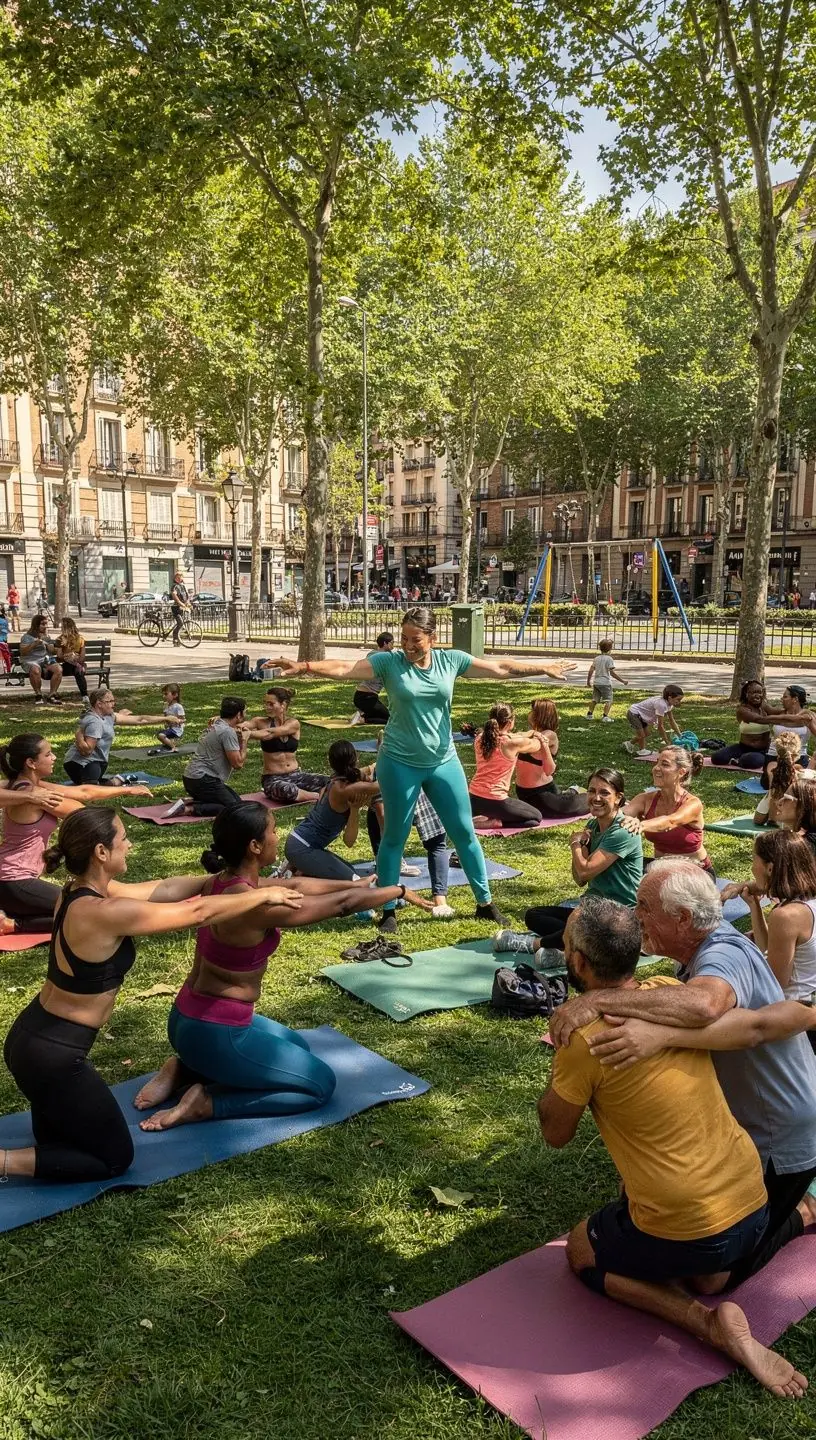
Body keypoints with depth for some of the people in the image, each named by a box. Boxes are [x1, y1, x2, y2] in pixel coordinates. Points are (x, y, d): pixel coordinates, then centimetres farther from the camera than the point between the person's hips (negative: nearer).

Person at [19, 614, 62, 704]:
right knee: (36, 670, -40)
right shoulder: (27, 637, 5)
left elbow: (52, 651, 12)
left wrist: (46, 641, -2)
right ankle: (38, 694, -21)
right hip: (31, 661, -4)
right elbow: (22, 652, -6)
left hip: (46, 660, 4)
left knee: (59, 669, -28)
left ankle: (52, 694, -20)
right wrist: (34, 644, -16)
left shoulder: (47, 636, 20)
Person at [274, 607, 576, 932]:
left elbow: (501, 668, 6)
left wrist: (544, 667, 10)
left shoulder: (451, 660, -2)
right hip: (400, 764, -3)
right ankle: (388, 911, 19)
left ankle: (485, 903, 26)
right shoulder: (389, 661, -9)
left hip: (444, 762, 3)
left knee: (465, 832, 10)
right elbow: (344, 668, -18)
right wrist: (304, 666, -31)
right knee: (395, 837, 6)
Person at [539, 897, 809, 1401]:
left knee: (582, 1252, 22)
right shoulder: (674, 993, -4)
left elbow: (555, 1133, -4)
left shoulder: (584, 1039, -20)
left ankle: (707, 1321, 3)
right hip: (755, 1208, 8)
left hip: (686, 1234, -8)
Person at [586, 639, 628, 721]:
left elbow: (591, 670, 8)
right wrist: (622, 681, -11)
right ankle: (605, 716, -14)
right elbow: (612, 673, -15)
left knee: (594, 699, 17)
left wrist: (588, 681, 20)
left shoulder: (597, 658, 9)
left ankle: (589, 714, 17)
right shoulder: (609, 659, -9)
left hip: (596, 682, 6)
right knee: (608, 700, -2)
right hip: (605, 683, -6)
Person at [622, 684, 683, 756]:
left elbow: (672, 721, 3)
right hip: (633, 713, -10)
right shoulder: (661, 704, -34)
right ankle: (642, 750, 16)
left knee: (646, 733, 17)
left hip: (640, 714, 10)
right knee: (641, 735, -8)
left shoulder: (668, 703, -7)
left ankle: (630, 744, 36)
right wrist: (667, 742, -23)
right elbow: (660, 725, -29)